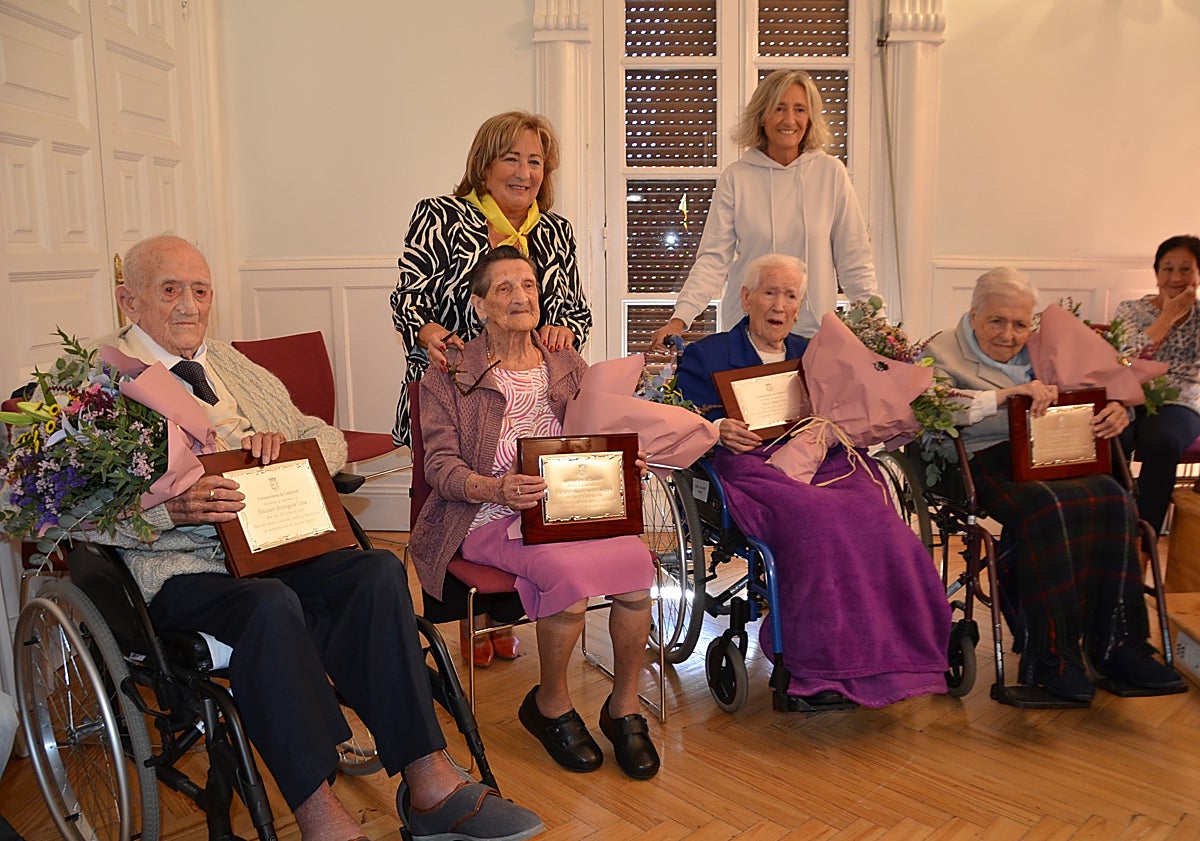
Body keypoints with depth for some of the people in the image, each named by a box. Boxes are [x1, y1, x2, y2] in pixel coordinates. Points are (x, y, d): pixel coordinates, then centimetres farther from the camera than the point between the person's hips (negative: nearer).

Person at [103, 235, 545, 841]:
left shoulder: (233, 366, 23)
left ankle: (428, 780, -22)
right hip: (178, 570, -5)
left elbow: (330, 441, 22)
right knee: (270, 605, -36)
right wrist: (171, 507, -24)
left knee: (378, 571, -23)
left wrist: (286, 442, -1)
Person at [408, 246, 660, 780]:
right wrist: (496, 488, -24)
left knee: (636, 559, -26)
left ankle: (623, 708, -4)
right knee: (568, 573, -32)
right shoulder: (450, 376, 3)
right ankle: (550, 706, -3)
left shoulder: (568, 367, 16)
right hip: (490, 518, -4)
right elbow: (440, 465, -5)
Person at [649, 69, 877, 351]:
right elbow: (713, 258, -5)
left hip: (814, 329, 1)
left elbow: (854, 258, 4)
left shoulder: (830, 172, 0)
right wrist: (679, 319, -16)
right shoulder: (736, 177, -2)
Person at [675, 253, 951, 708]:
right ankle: (820, 666, -28)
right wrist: (717, 430, -16)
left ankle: (888, 651, -22)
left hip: (823, 464, 4)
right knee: (816, 519, -35)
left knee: (875, 519, -29)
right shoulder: (706, 356, 16)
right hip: (753, 469, -4)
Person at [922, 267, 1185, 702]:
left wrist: (1117, 408, 2)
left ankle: (1116, 644, -18)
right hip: (986, 465, -5)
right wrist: (1006, 394, -20)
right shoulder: (943, 352, 7)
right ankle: (1049, 657, -25)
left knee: (1114, 501, -26)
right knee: (1046, 511, -35)